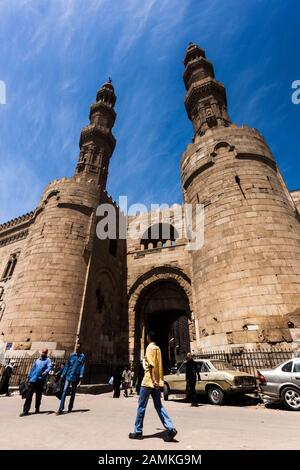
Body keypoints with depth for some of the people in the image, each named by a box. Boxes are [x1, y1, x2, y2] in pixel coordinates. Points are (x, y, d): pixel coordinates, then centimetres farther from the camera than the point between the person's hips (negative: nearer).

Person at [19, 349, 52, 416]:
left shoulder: (48, 360, -4)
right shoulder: (37, 360, 11)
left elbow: (49, 367, -21)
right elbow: (32, 369, 15)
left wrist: (46, 372, -41)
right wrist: (29, 378, 10)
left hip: (40, 381, -3)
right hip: (33, 380, 3)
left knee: (38, 396, 10)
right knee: (29, 395, -1)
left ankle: (37, 409, 25)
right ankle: (25, 411, 6)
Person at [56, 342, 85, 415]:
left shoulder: (82, 356, -3)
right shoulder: (72, 355, 7)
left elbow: (82, 366, -9)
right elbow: (67, 365, 11)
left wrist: (81, 375, -19)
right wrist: (62, 375, 9)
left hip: (76, 377, -2)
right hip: (68, 376, 2)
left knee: (73, 393, 10)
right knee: (64, 391, -9)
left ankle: (70, 408, 23)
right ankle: (61, 409, -6)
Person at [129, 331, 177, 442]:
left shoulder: (149, 347, -11)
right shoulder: (158, 348, 14)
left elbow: (151, 365, -19)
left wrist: (153, 380, -24)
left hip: (149, 380, -8)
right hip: (157, 381, 8)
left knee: (141, 406, 7)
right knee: (159, 406, 9)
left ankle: (138, 432, 17)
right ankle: (170, 429, -2)